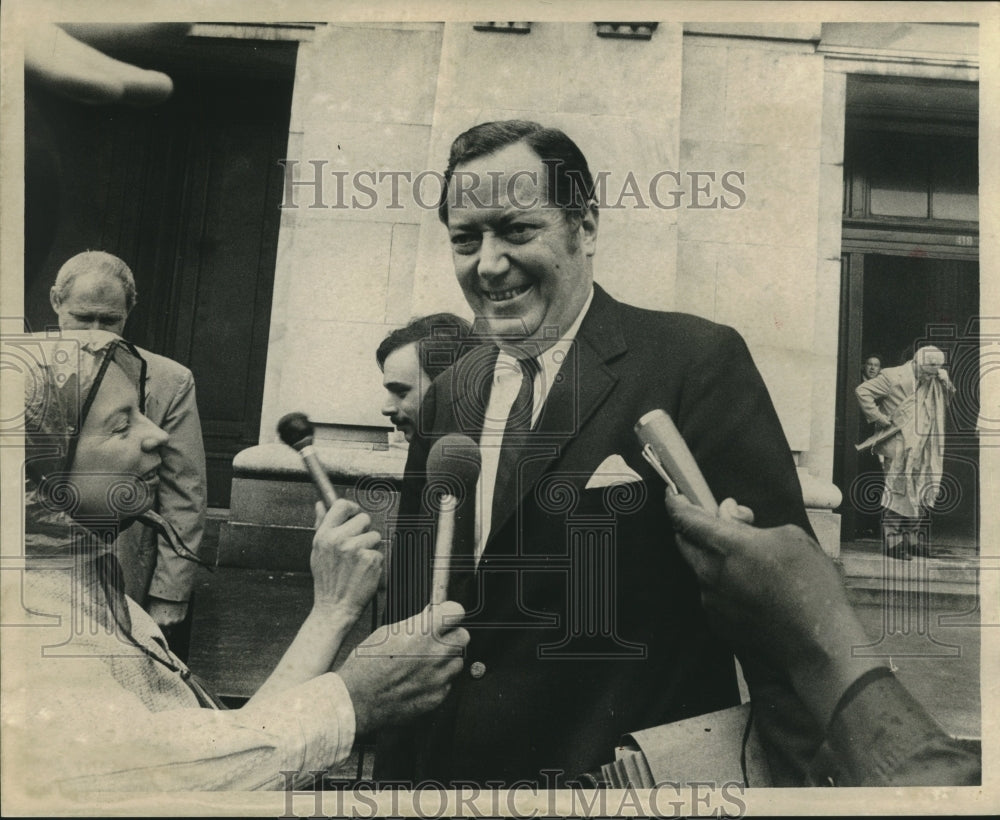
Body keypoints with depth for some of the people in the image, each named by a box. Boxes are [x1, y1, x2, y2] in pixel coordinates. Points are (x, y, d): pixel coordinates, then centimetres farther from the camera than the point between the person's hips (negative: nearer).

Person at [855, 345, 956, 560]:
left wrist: (945, 382, 2)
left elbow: (949, 397, 23)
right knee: (898, 491, -7)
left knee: (922, 492, 10)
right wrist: (879, 418, -15)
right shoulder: (894, 377, -11)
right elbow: (862, 391, -14)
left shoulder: (933, 383, 12)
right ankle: (892, 542, -2)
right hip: (898, 448, -8)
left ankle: (911, 538, 22)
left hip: (921, 449, 8)